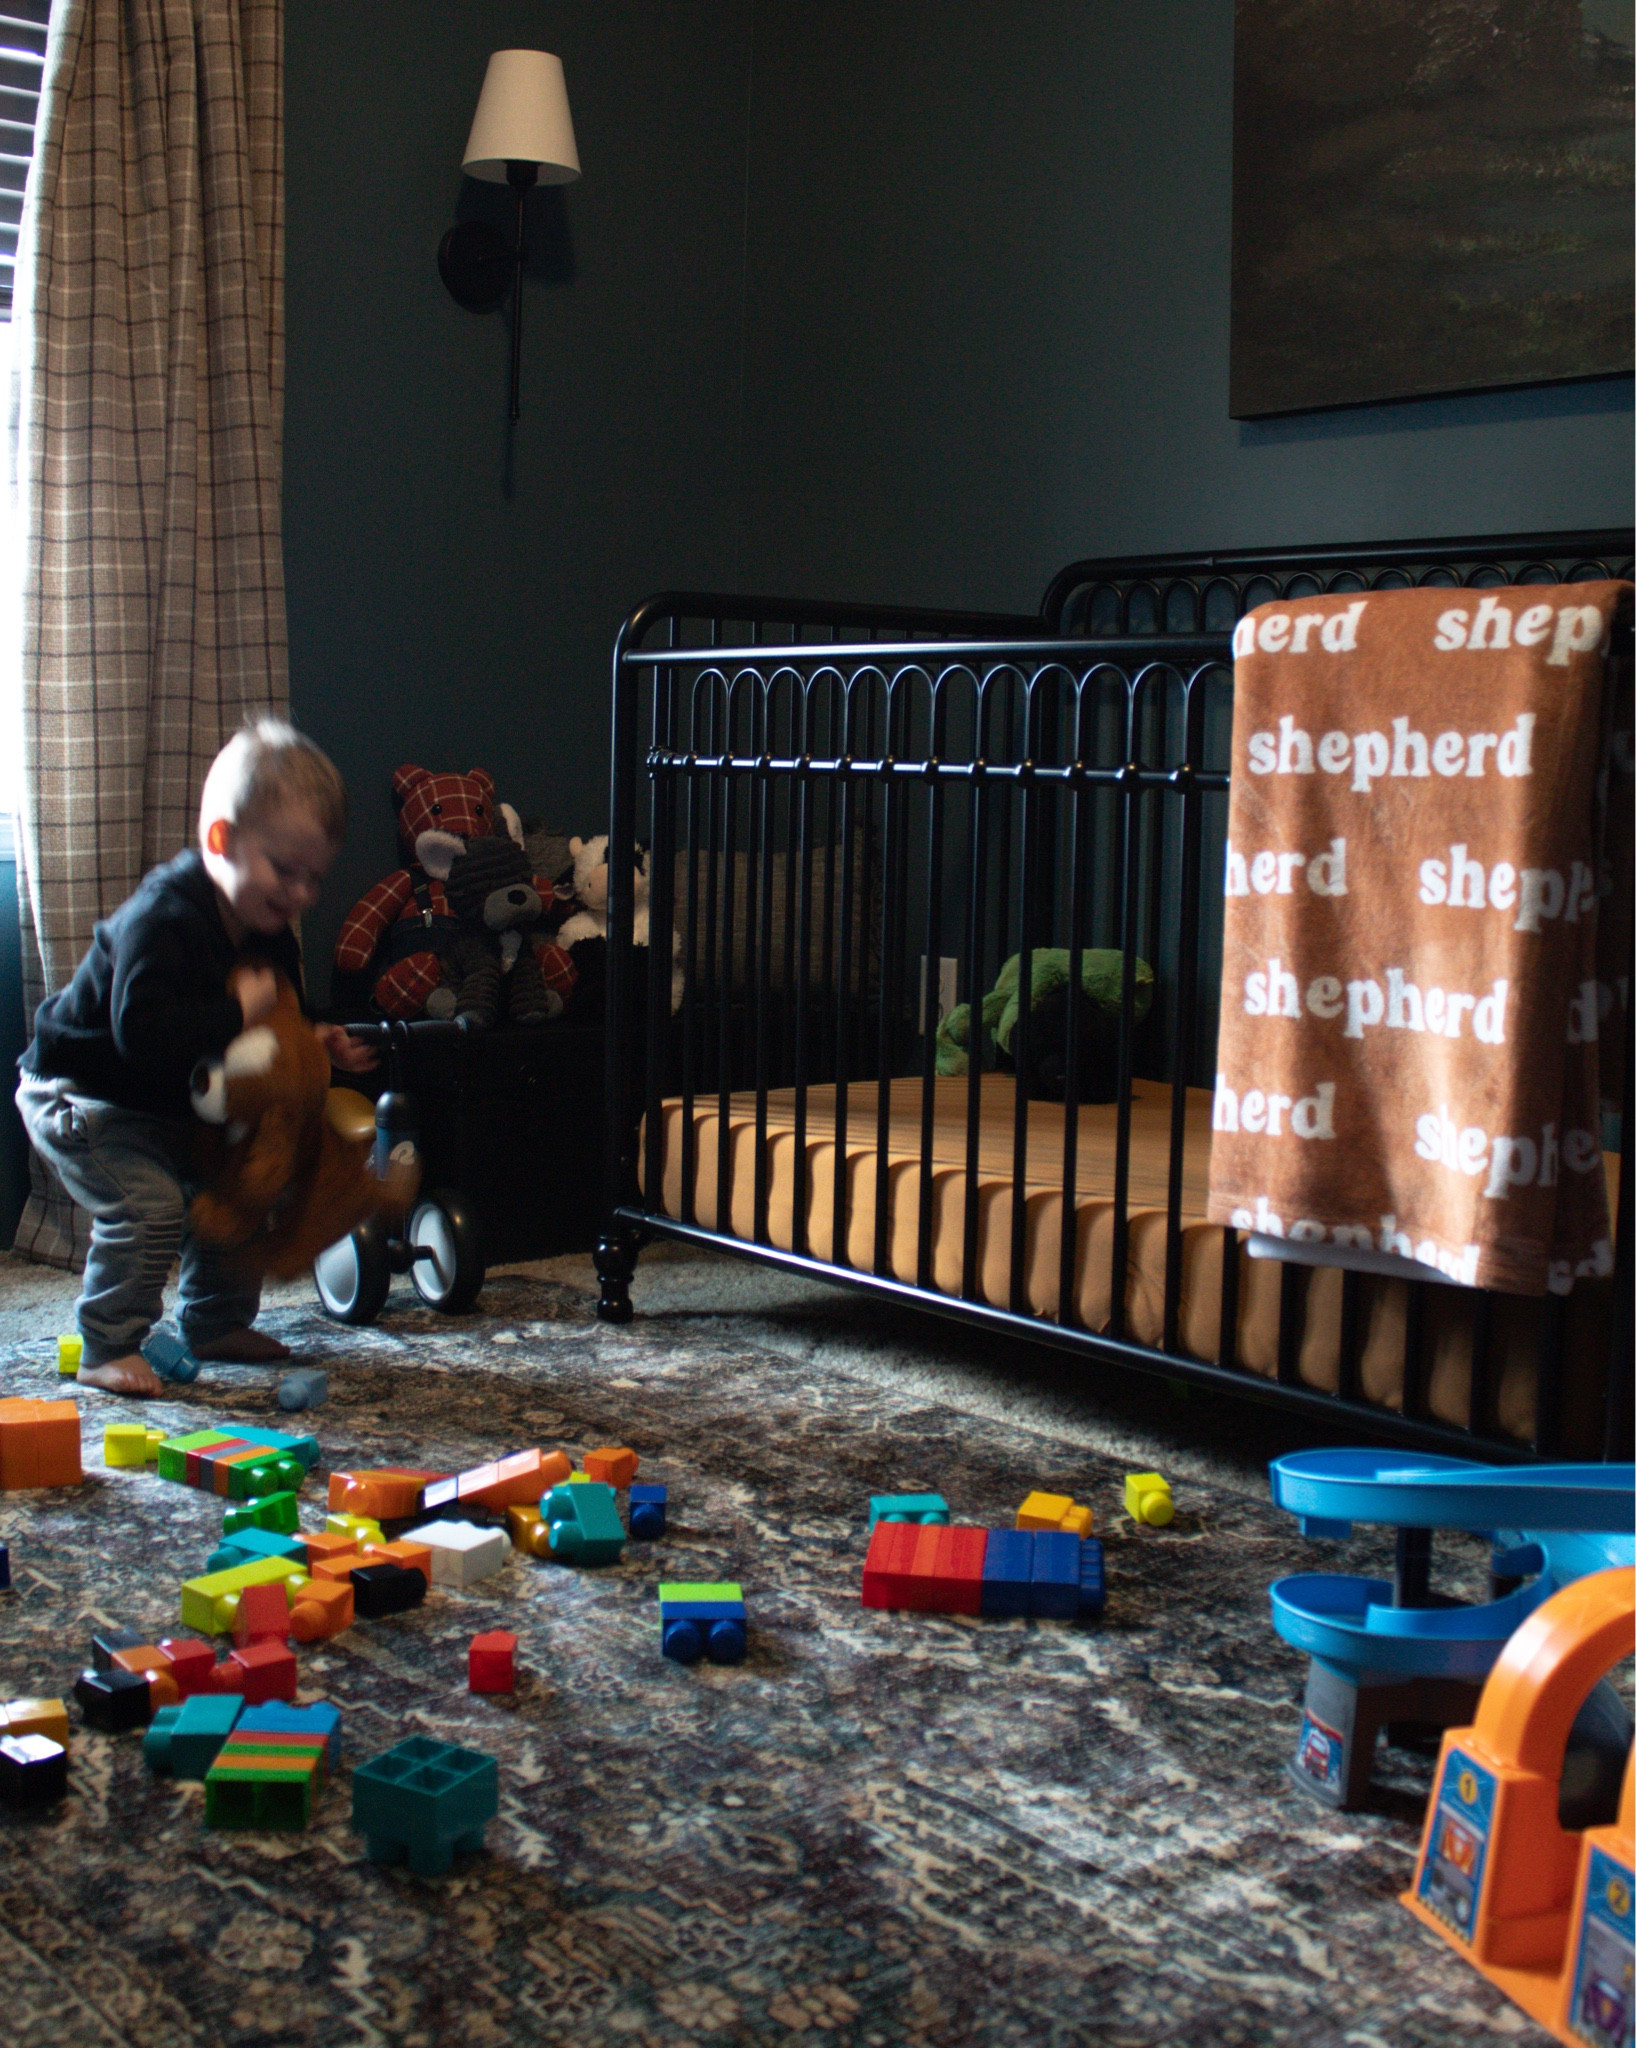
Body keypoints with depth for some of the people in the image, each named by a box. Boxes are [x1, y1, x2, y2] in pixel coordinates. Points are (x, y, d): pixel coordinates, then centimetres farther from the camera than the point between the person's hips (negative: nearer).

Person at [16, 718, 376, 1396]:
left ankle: (216, 1323, 26)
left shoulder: (270, 934, -2)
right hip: (85, 1099, -8)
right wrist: (236, 1012, -38)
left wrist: (317, 1042, -7)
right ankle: (108, 1350, -10)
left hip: (180, 1105, 9)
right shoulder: (163, 919, -31)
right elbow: (142, 1030, -42)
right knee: (148, 1202, -22)